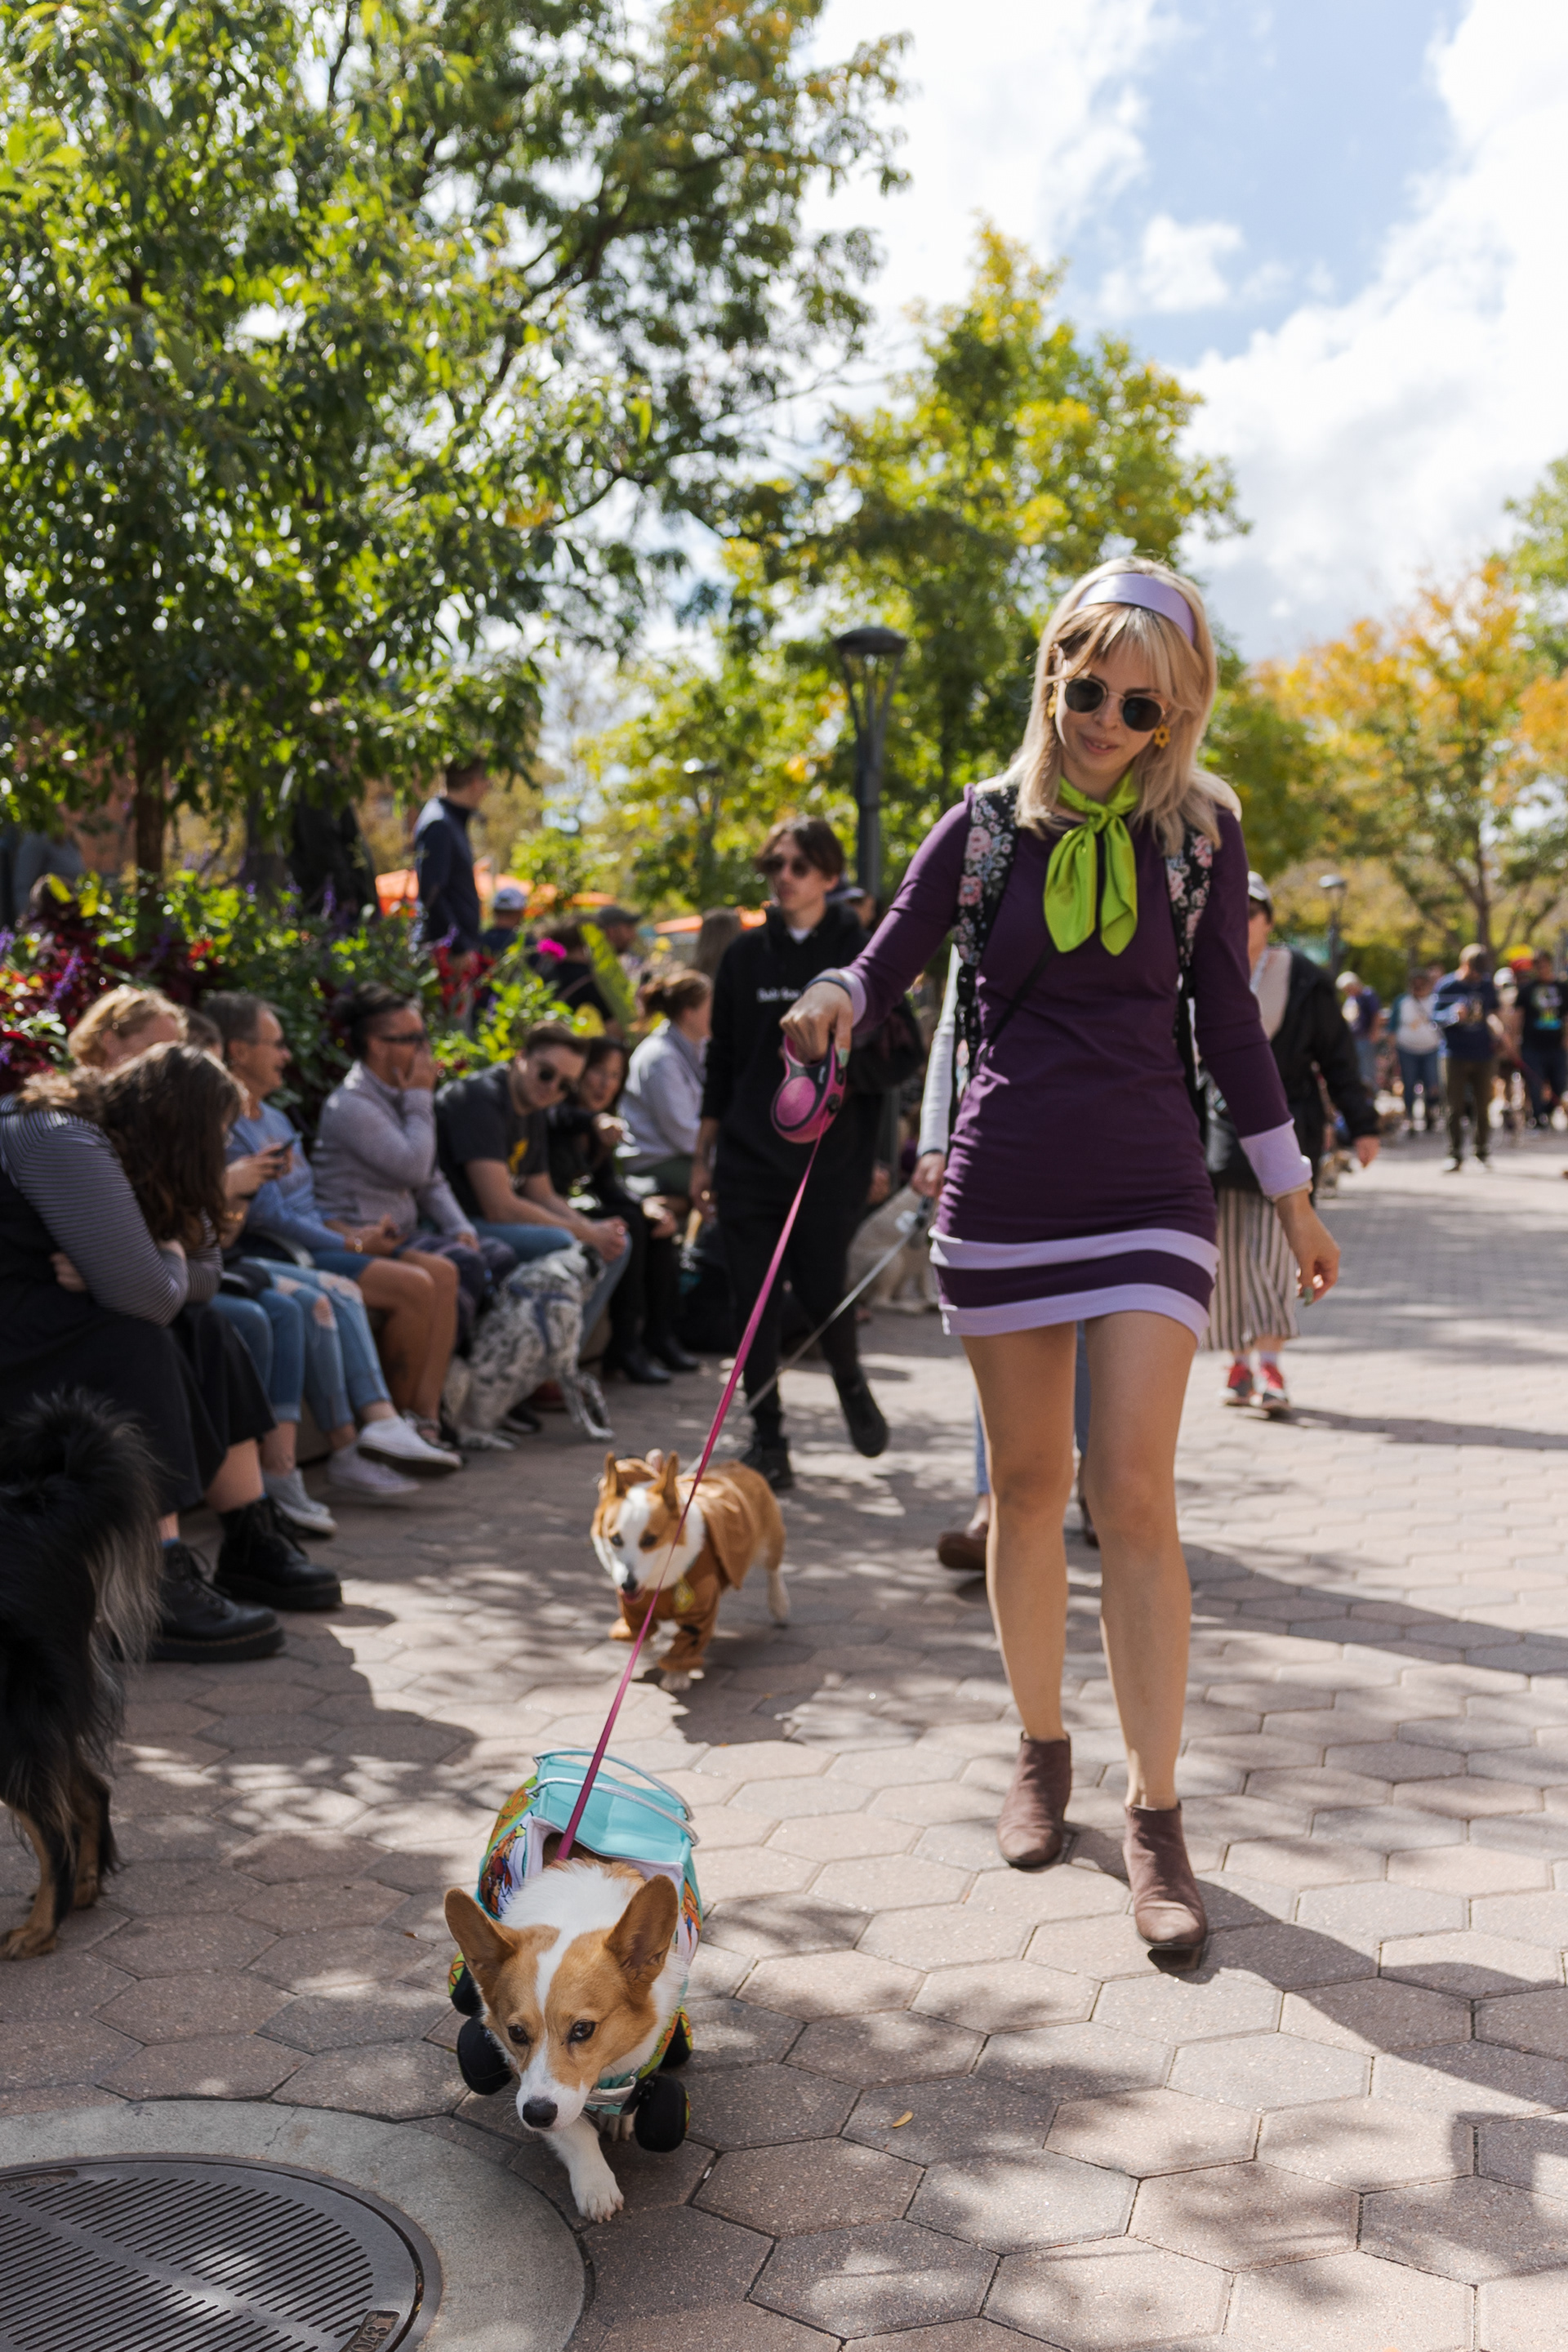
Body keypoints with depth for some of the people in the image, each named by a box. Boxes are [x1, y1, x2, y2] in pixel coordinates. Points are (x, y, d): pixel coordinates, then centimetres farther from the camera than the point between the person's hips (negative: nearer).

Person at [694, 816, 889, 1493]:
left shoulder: (859, 952, 1)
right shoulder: (745, 955, 9)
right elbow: (720, 1062, 13)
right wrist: (701, 1155, 10)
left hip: (831, 1157, -2)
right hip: (748, 1156, 3)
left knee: (820, 1290, -3)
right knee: (754, 1300, 1)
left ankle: (850, 1382, 30)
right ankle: (768, 1439, 12)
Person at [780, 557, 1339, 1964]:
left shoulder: (1200, 831, 5)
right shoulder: (989, 825, 4)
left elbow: (1227, 1019, 9)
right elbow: (889, 961, 4)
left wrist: (1292, 1194, 10)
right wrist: (835, 1003, -20)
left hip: (1148, 1191, -1)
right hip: (1002, 1188, 1)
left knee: (1134, 1492, -9)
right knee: (1028, 1487, 9)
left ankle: (1156, 1815, 0)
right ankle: (1042, 1754, 27)